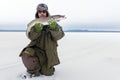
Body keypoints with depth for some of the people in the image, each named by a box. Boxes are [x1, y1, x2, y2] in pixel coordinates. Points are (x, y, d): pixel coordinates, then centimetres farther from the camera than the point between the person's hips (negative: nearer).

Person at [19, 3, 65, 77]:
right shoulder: (35, 23, 0)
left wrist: (54, 28, -37)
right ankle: (34, 70, 0)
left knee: (47, 72, -5)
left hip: (48, 51, -1)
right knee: (26, 54, -29)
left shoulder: (52, 22, -4)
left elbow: (59, 36, -17)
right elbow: (31, 37, -12)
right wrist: (37, 29, -32)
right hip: (36, 48, 1)